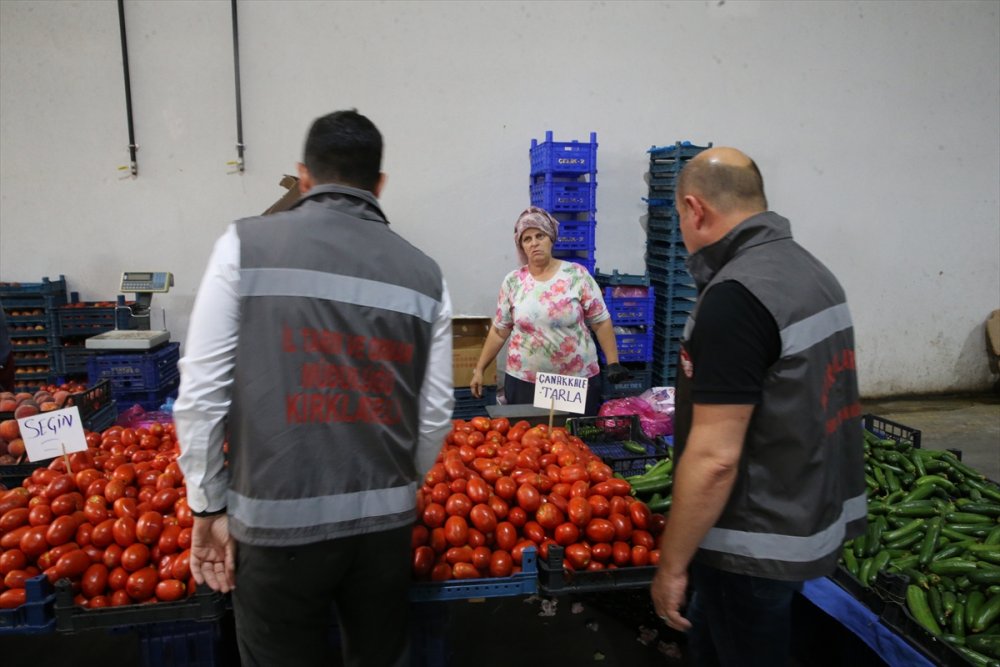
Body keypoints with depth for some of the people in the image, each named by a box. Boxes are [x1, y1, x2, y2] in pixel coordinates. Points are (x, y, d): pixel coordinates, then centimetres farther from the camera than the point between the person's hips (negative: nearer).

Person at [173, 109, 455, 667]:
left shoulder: (247, 244, -6)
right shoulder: (425, 273, 0)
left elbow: (202, 394, -7)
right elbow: (436, 415, 2)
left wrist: (210, 506, 5)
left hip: (278, 522, -2)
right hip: (386, 523, 3)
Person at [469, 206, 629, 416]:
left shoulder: (577, 275, -4)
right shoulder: (513, 281, 1)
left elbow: (601, 322, -1)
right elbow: (499, 330, 7)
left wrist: (613, 363, -6)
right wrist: (479, 368, 6)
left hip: (578, 379, -1)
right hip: (523, 381, 1)